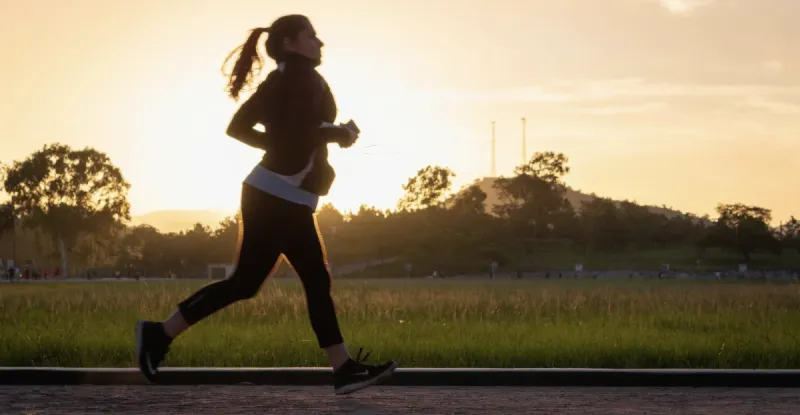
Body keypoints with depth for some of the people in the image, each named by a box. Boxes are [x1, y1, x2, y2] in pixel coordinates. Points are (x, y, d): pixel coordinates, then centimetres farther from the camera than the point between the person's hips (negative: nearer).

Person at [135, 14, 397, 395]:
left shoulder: (280, 82, 17)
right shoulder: (302, 77, -9)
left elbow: (239, 128, 16)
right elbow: (298, 130, -23)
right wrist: (338, 134, -8)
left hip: (288, 201, 10)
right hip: (277, 198, -10)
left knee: (317, 282, 5)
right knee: (246, 282, -7)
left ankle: (345, 370, 2)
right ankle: (160, 333, -1)